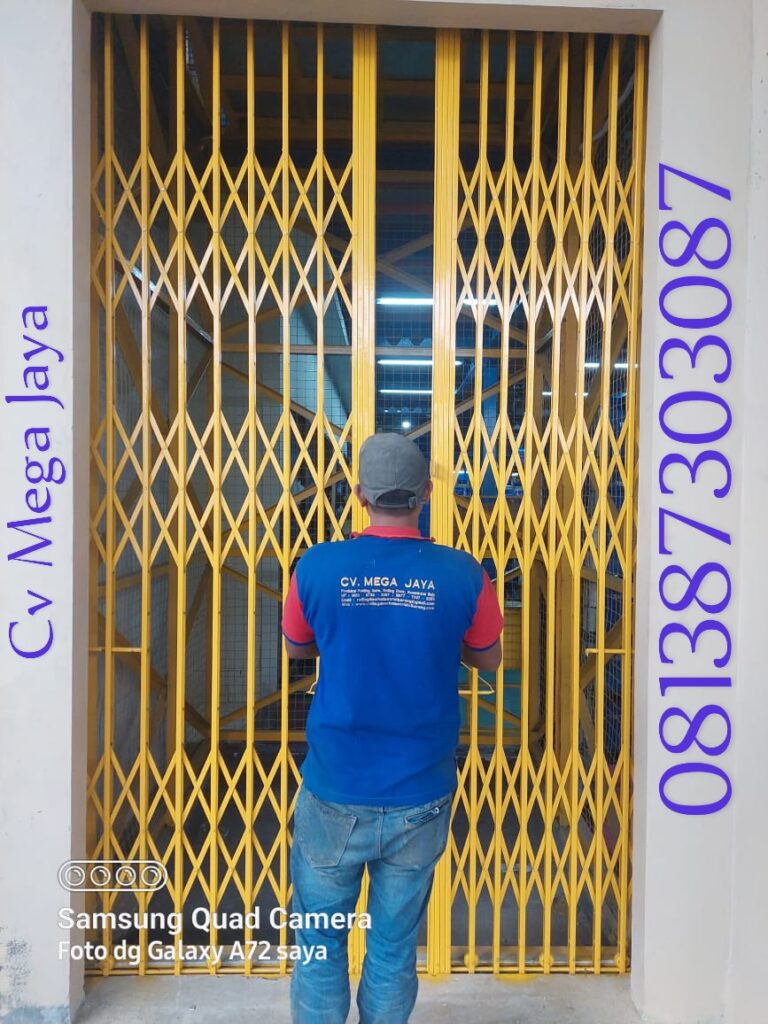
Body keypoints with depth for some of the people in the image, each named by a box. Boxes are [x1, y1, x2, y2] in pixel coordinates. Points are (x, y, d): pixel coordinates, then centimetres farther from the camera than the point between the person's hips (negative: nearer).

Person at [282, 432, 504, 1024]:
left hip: (335, 795, 0)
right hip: (420, 797, 1)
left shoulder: (318, 567, -12)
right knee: (395, 947, 18)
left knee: (321, 940, 18)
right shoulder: (462, 575, -11)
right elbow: (488, 658, 6)